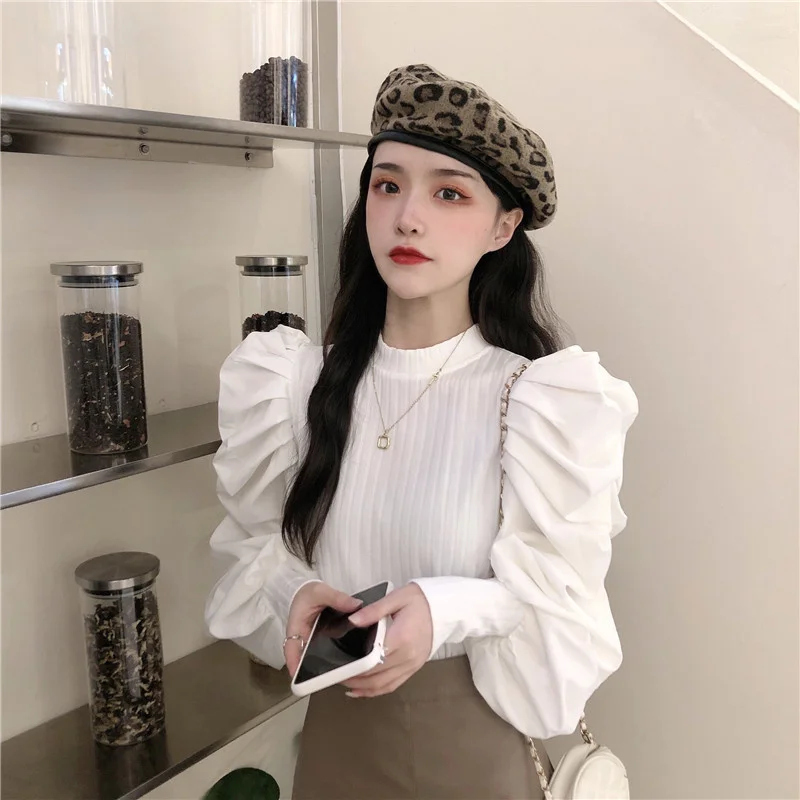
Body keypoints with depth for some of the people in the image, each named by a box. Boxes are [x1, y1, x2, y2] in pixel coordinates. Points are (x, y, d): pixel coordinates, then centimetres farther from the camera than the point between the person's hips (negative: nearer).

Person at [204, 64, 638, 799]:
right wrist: (292, 592, -19)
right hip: (332, 727, 3)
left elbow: (561, 599, -11)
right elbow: (253, 540, 2)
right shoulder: (298, 380, -8)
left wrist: (446, 612, -28)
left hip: (473, 738, -2)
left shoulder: (545, 400, -18)